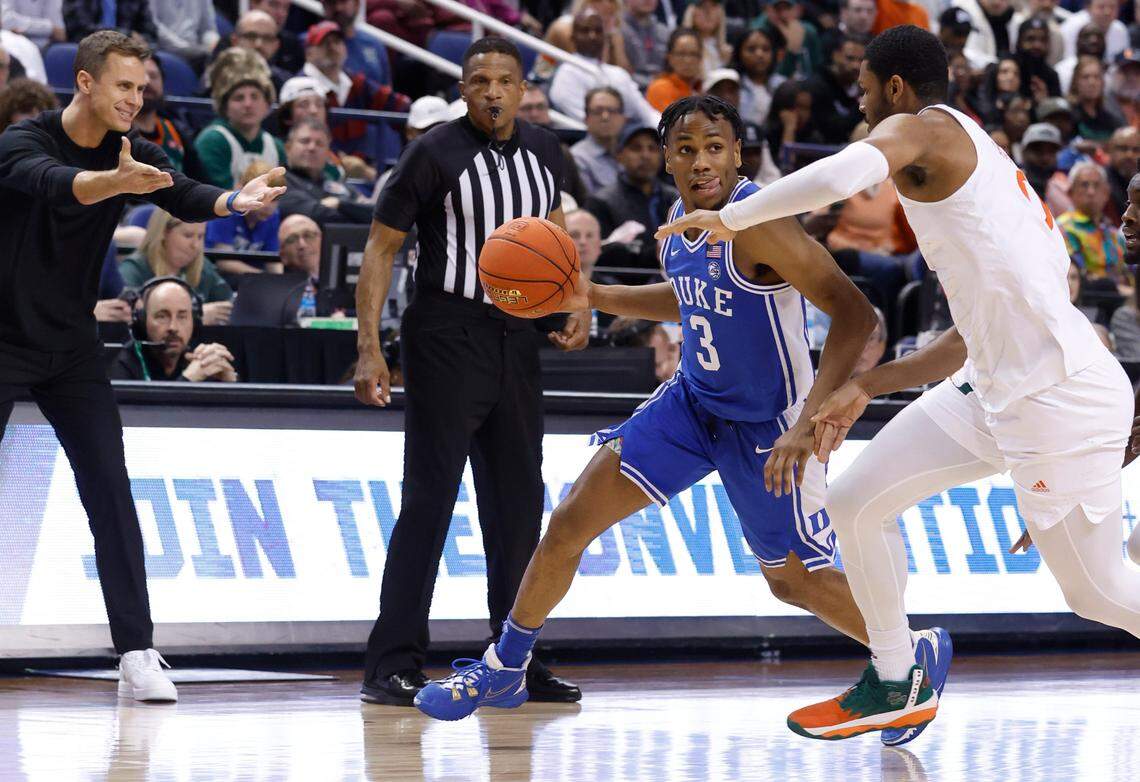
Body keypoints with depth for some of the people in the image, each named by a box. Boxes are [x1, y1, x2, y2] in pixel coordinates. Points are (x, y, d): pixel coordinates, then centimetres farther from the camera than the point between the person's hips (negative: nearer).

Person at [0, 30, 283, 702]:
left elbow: (184, 196, -17)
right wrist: (116, 182, -59)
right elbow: (55, 185, -38)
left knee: (110, 492, -5)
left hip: (73, 345, 4)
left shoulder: (131, 155, 0)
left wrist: (232, 202, -40)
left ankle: (137, 652, -4)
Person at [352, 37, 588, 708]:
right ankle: (394, 665, -8)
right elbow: (382, 248, -8)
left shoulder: (543, 150, 7)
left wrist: (575, 303, 6)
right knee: (428, 501, -10)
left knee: (519, 503, 9)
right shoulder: (435, 153, -10)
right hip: (447, 337, -6)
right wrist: (370, 348, -17)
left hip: (516, 336, 6)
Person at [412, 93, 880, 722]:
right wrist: (594, 298, 7)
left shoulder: (758, 223, -28)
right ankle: (503, 671, 17)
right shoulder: (679, 220, -2)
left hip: (766, 426, -7)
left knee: (796, 580, 1)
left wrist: (807, 424, -40)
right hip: (694, 402, 7)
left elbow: (854, 314, -33)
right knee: (571, 521, 1)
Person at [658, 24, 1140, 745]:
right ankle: (896, 686, 24)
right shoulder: (985, 165, 21)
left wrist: (731, 218, -19)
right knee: (855, 504, 10)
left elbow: (842, 174, -32)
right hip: (997, 384, 10)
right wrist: (867, 387, 26)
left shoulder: (923, 126, -7)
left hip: (1060, 395, -10)